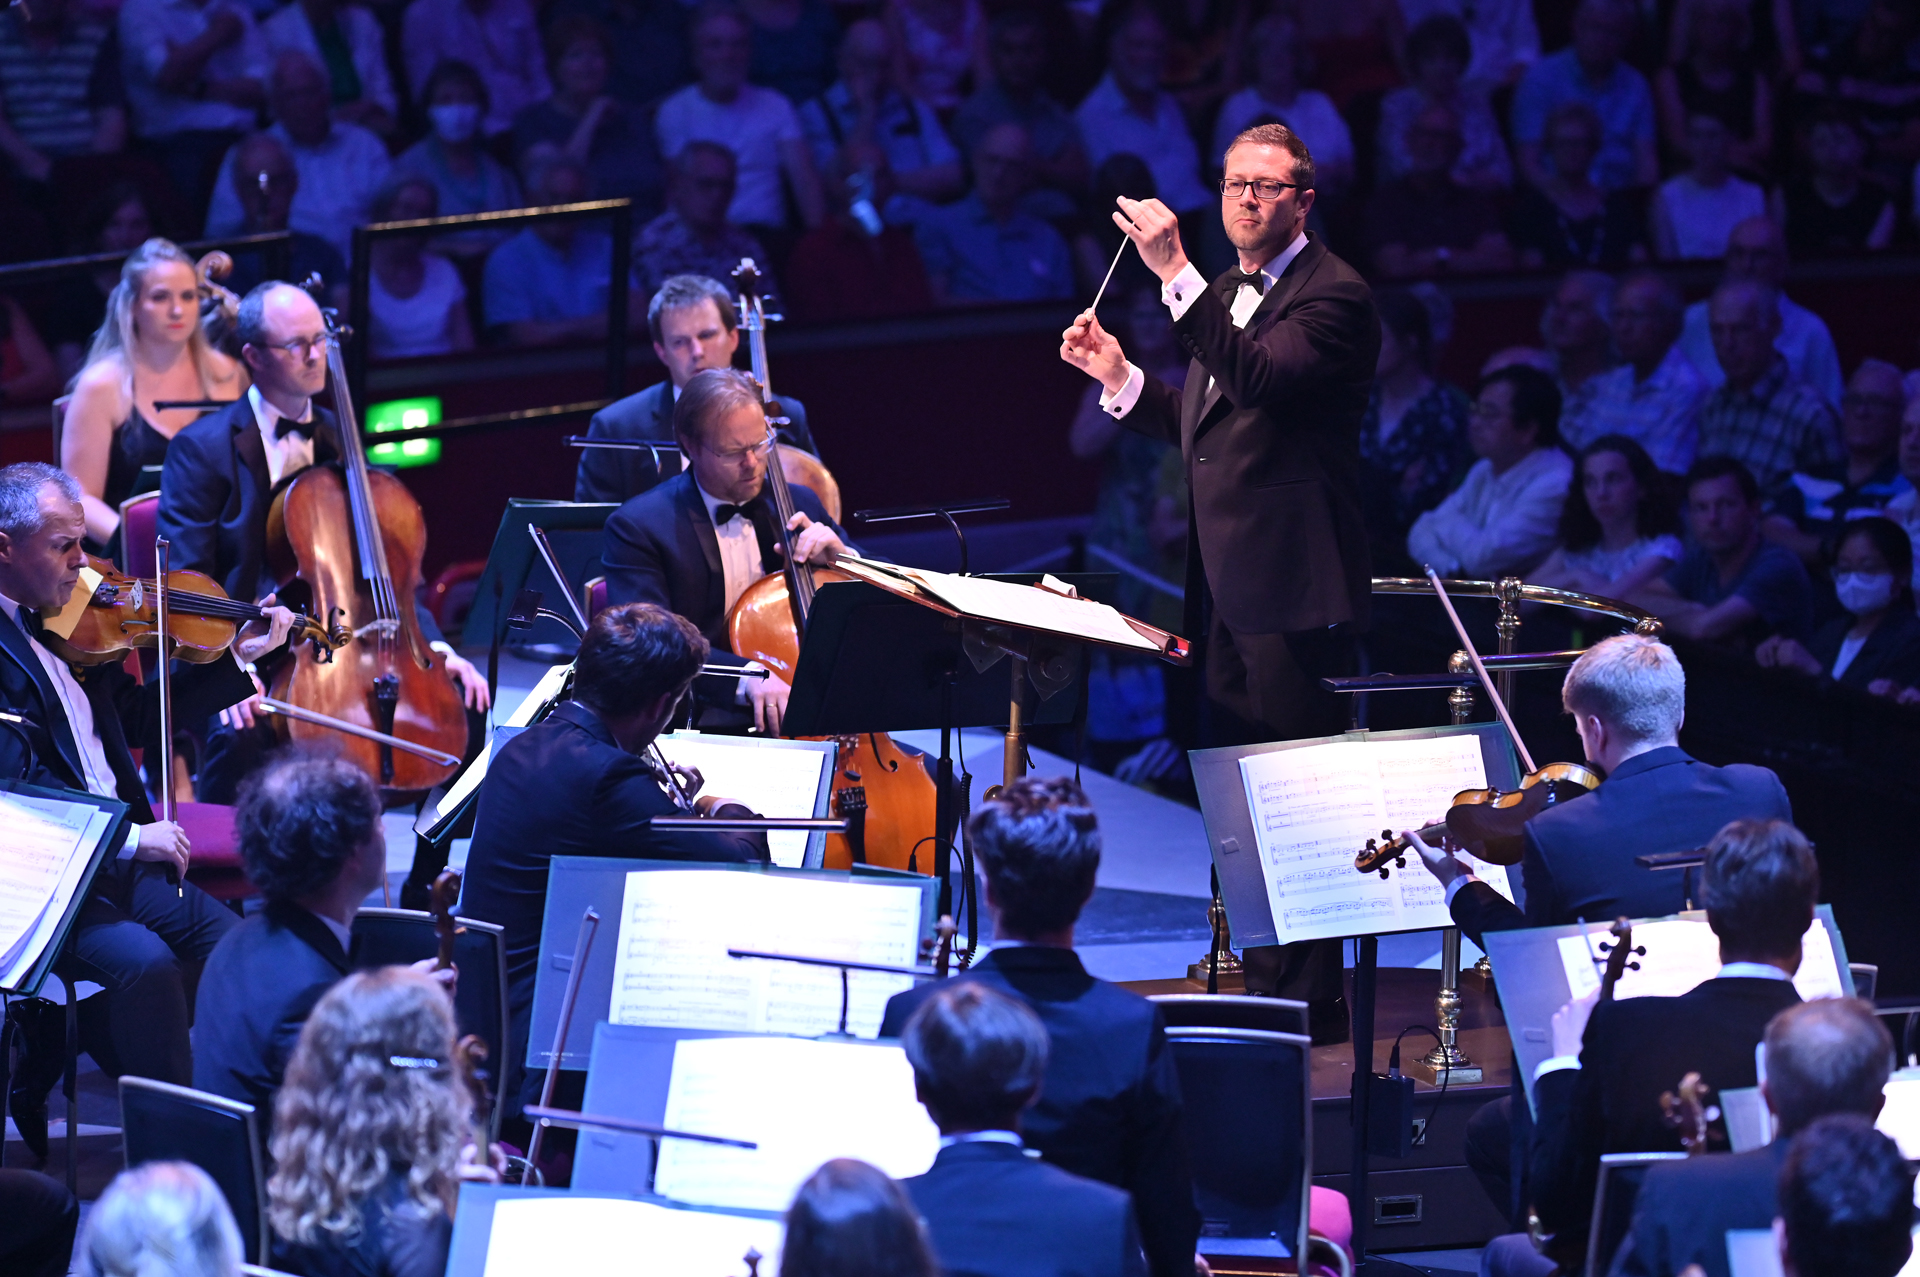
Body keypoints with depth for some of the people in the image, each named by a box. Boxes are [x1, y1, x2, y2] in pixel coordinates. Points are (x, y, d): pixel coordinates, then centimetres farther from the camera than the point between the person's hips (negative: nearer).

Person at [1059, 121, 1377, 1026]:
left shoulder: (1333, 295, -12)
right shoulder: (1228, 295, 17)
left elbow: (1263, 381, -29)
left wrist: (1176, 274, -33)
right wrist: (1119, 377, 9)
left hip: (1291, 585, -10)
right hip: (1225, 584, 10)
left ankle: (1312, 995, -2)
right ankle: (1262, 981, 24)